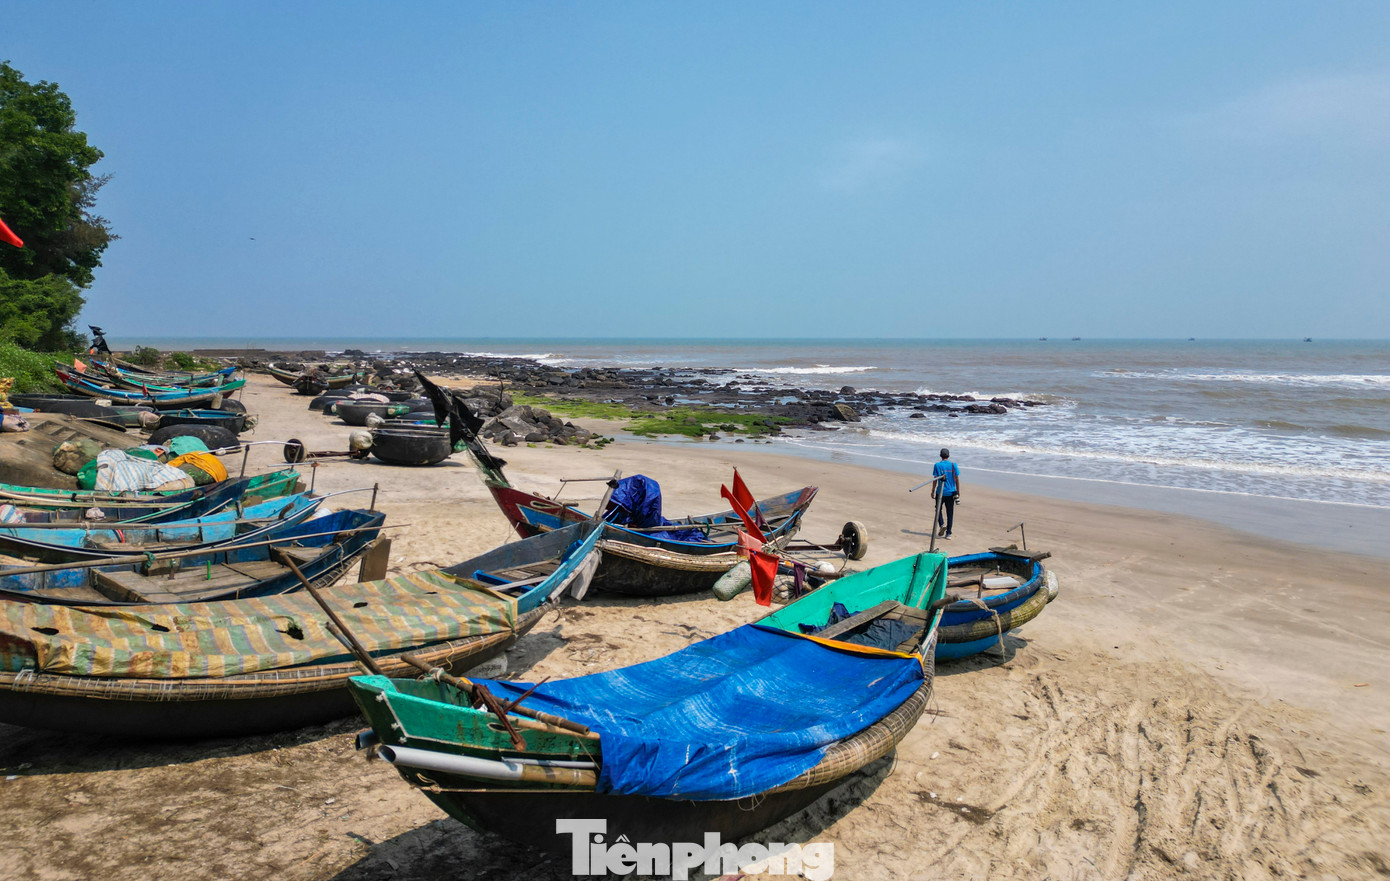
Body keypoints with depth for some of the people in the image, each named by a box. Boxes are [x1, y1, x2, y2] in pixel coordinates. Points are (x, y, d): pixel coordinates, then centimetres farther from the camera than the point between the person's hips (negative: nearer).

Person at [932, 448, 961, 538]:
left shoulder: (937, 465, -6)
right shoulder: (953, 465, -1)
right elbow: (957, 480, 0)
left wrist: (933, 491, 4)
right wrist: (958, 493, 7)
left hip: (941, 492, -2)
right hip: (951, 493, 2)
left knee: (939, 509, 16)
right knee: (950, 513, 8)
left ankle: (942, 524, -9)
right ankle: (948, 533, 9)